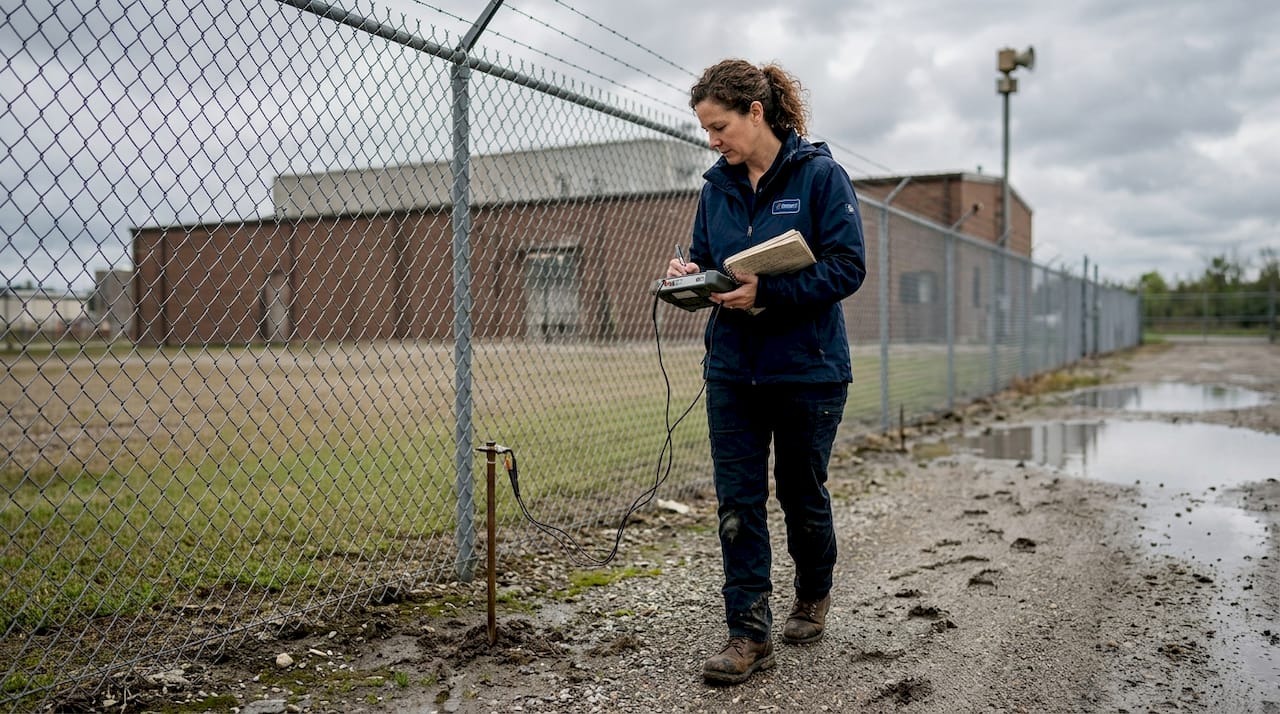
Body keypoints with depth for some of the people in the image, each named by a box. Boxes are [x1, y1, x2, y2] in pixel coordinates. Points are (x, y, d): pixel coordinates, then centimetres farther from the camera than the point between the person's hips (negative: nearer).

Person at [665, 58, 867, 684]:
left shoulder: (820, 175, -8)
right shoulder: (717, 187, 8)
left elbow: (847, 267, -15)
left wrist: (767, 292, -24)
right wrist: (689, 274, -7)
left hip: (808, 369, -4)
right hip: (732, 369, 4)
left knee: (802, 493, 12)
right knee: (737, 501, 0)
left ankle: (813, 596, 37)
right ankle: (749, 633, 7)